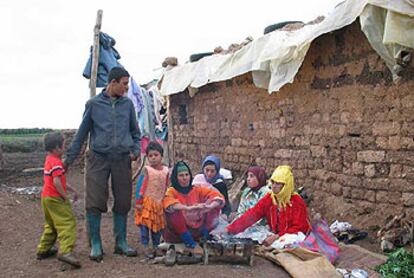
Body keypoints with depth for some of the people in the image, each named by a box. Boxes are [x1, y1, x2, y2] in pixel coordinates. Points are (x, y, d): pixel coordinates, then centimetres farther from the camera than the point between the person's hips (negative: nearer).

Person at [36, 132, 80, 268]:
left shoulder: (49, 160, 16)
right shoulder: (56, 162, -16)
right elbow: (57, 182, -24)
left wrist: (72, 190, 18)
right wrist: (65, 196, -15)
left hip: (46, 197, 10)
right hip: (55, 199, -10)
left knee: (51, 225, 22)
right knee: (68, 223, -13)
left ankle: (43, 249, 30)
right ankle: (65, 251, -23)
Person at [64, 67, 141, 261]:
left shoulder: (127, 104, 10)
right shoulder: (94, 104, 3)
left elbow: (135, 132, 19)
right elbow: (82, 133, 9)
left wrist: (135, 150, 2)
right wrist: (69, 158, 11)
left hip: (122, 159, 2)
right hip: (98, 158, -2)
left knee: (122, 202, 6)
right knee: (95, 202, -4)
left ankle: (121, 242, 18)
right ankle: (95, 244, 8)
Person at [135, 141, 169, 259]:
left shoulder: (165, 170, 3)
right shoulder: (147, 170, -9)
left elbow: (166, 187, 11)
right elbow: (141, 187, -9)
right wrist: (138, 202, -12)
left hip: (159, 203, 4)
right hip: (147, 202, -4)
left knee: (158, 225, 11)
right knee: (145, 224, -5)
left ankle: (156, 246, 24)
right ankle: (146, 247, 5)